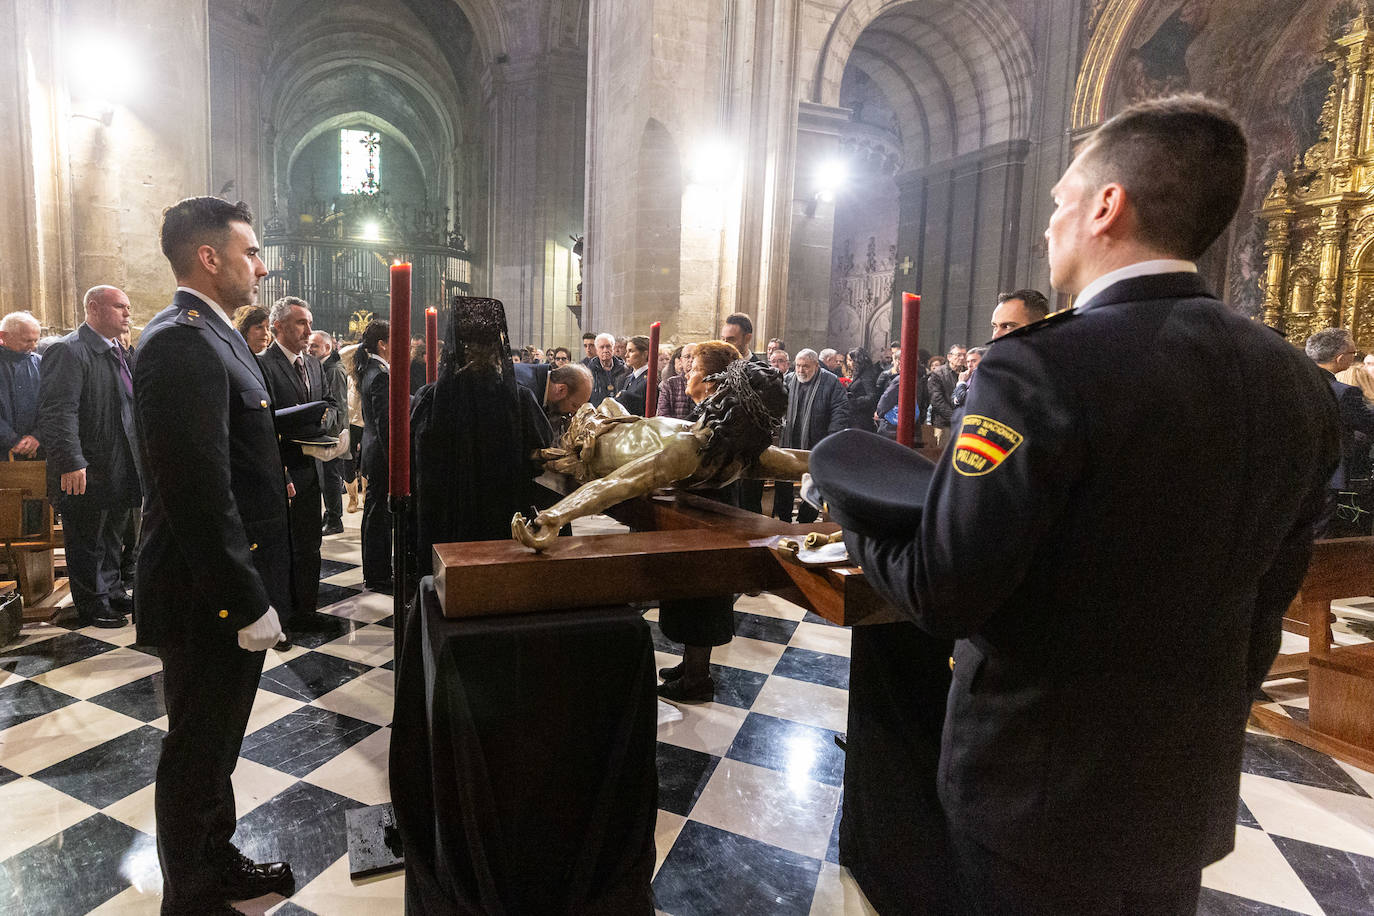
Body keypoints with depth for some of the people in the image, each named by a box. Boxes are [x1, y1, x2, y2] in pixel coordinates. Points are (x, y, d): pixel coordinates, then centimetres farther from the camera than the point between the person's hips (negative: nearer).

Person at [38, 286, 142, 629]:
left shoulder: (119, 352, 13)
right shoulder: (69, 351, -16)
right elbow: (58, 412, -23)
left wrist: (138, 454, 18)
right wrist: (71, 463, -27)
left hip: (120, 469, 9)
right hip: (87, 472, -9)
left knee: (112, 538, 21)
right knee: (87, 543, 7)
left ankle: (113, 593, 34)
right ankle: (92, 606, 20)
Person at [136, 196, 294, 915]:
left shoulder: (207, 335, 10)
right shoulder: (181, 343, -22)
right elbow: (199, 494, -27)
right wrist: (246, 603, -23)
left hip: (225, 587, 10)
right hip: (207, 597, -10)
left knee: (213, 744, 24)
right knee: (198, 751, 10)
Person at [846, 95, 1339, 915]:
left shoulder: (1044, 367, -25)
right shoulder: (1297, 384, -2)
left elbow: (942, 593, -26)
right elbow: (1262, 602, 6)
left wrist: (862, 523, -6)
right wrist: (1198, 718, 20)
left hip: (1043, 784, -6)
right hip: (1190, 783, 6)